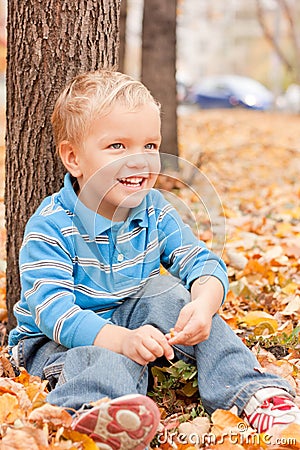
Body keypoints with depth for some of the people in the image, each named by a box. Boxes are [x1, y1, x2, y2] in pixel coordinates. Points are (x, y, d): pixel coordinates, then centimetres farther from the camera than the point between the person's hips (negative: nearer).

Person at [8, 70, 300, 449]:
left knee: (167, 290, -20)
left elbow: (202, 262, -10)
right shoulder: (50, 227, -21)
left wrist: (204, 302, -36)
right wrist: (120, 339, -46)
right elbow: (51, 306, -30)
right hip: (60, 341, -5)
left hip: (129, 321, 5)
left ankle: (252, 391, -25)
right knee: (110, 363, -36)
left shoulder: (155, 212, -4)